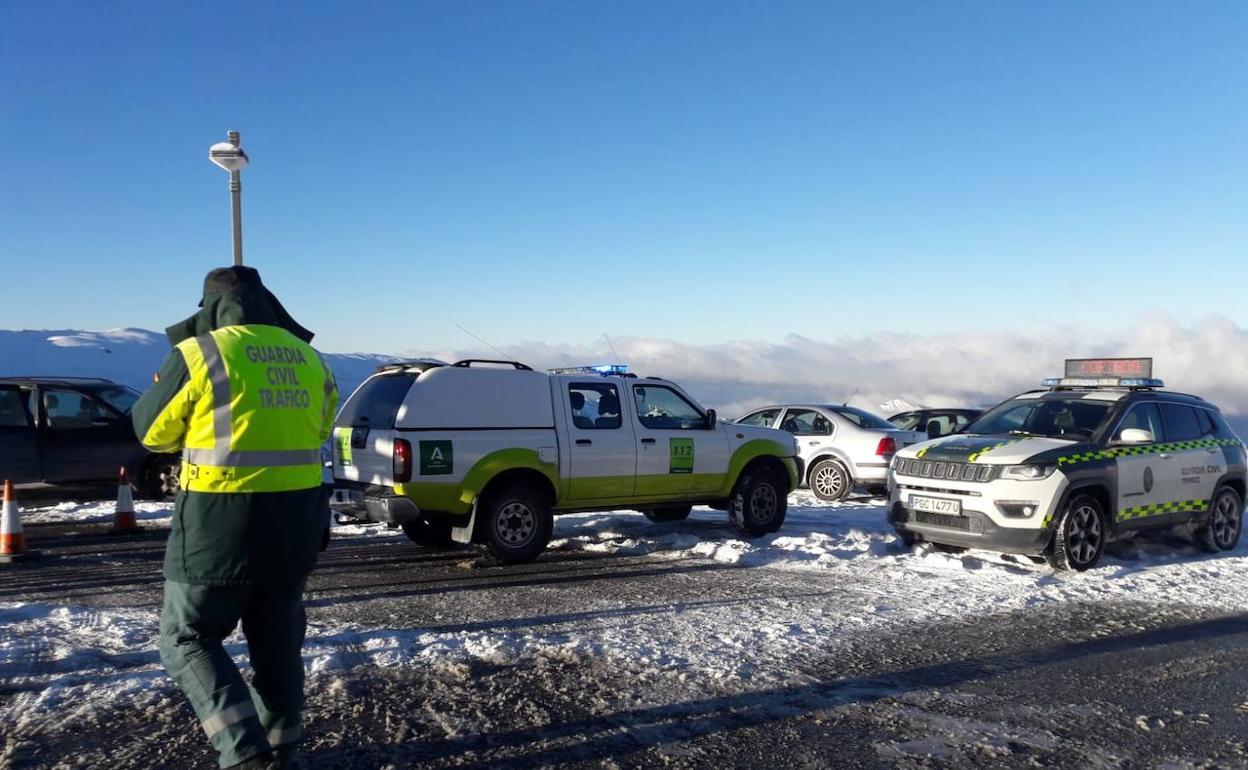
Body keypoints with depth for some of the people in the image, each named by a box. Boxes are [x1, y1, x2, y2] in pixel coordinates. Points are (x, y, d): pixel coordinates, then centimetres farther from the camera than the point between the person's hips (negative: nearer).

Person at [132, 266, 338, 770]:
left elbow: (153, 431, 3)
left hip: (222, 519, -5)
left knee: (186, 637, 9)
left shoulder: (199, 353, -9)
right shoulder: (308, 357, 8)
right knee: (276, 635, 19)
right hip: (296, 517, 6)